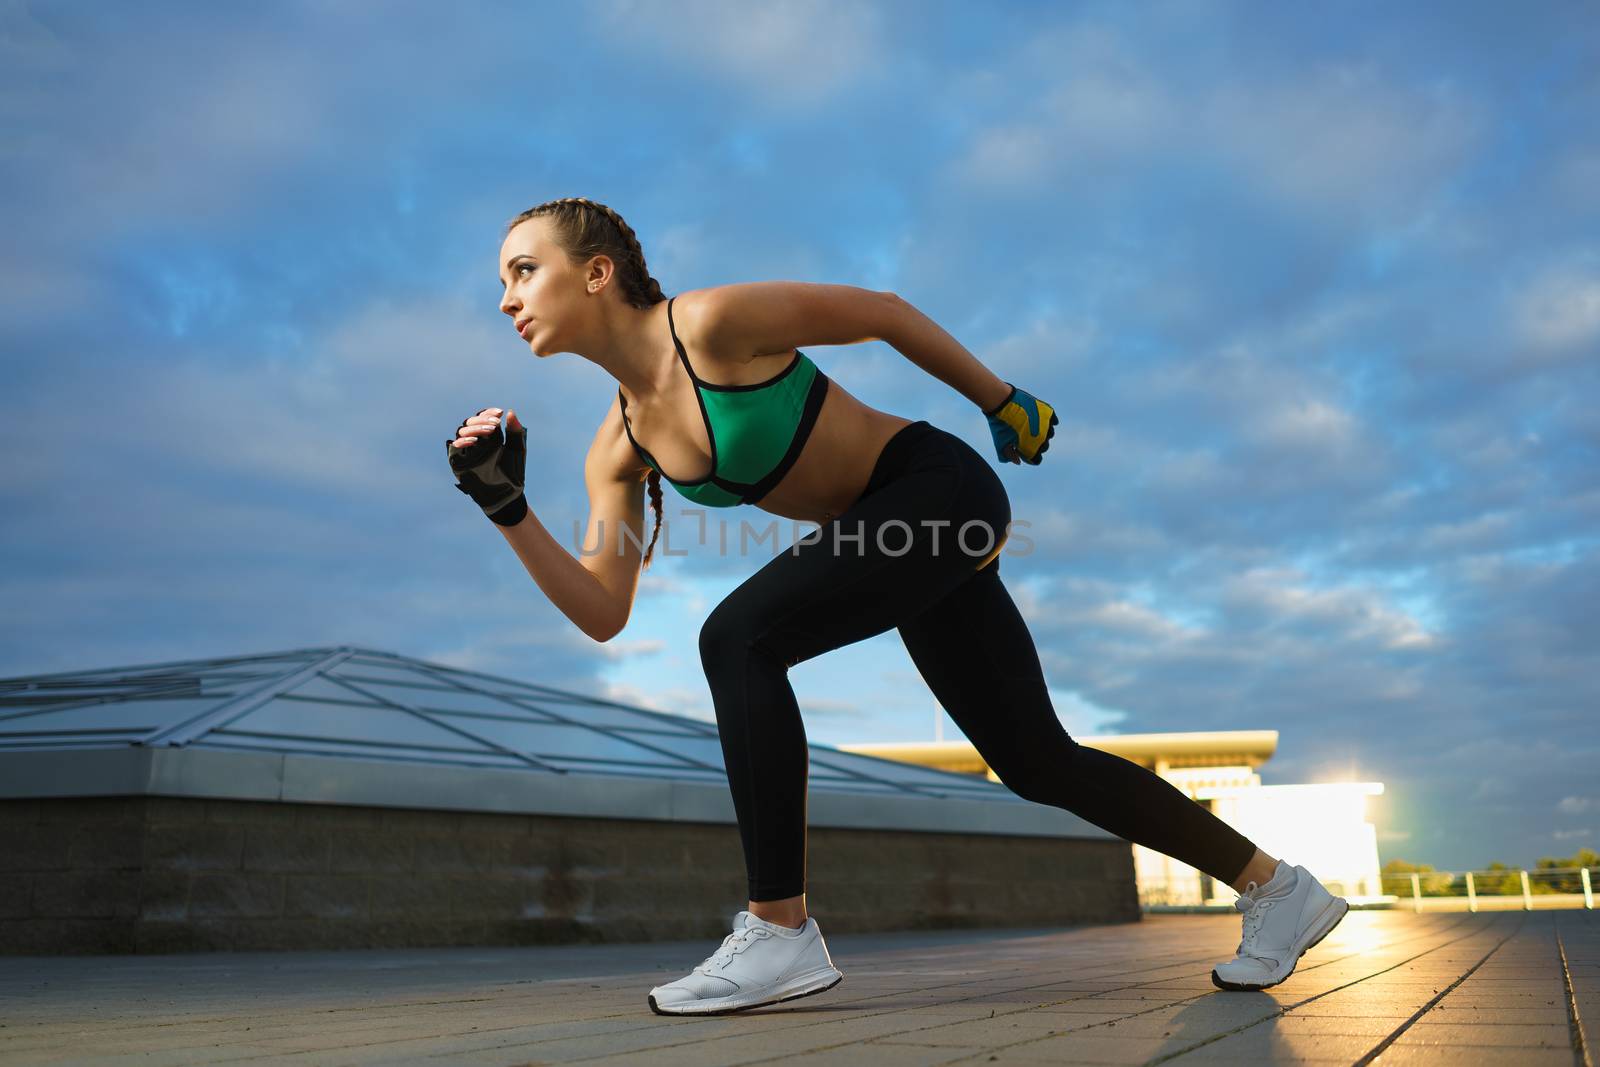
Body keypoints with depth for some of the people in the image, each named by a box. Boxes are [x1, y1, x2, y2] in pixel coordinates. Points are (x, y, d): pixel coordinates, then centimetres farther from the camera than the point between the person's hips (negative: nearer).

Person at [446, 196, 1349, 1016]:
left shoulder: (712, 322, -19)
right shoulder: (618, 448, 2)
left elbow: (883, 312, -8)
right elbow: (603, 612, -2)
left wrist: (1003, 402, 1)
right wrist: (507, 508, -10)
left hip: (942, 491, -8)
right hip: (898, 531, 8)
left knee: (739, 637, -22)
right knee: (1039, 764, 12)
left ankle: (782, 933, -13)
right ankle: (1276, 888, 28)